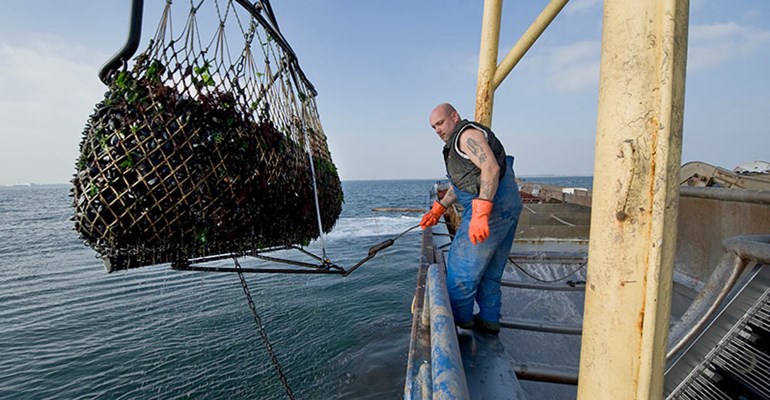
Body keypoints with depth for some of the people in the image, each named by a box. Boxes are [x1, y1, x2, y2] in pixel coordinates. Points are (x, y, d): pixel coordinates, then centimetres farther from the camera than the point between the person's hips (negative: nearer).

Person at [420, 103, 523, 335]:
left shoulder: (467, 134, -9)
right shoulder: (457, 144, 24)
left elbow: (491, 168, -24)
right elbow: (460, 183, 30)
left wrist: (480, 214, -32)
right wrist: (438, 209, 22)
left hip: (492, 204, -11)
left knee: (462, 265, -2)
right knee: (490, 270, 16)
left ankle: (459, 320, 13)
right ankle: (489, 321, 27)